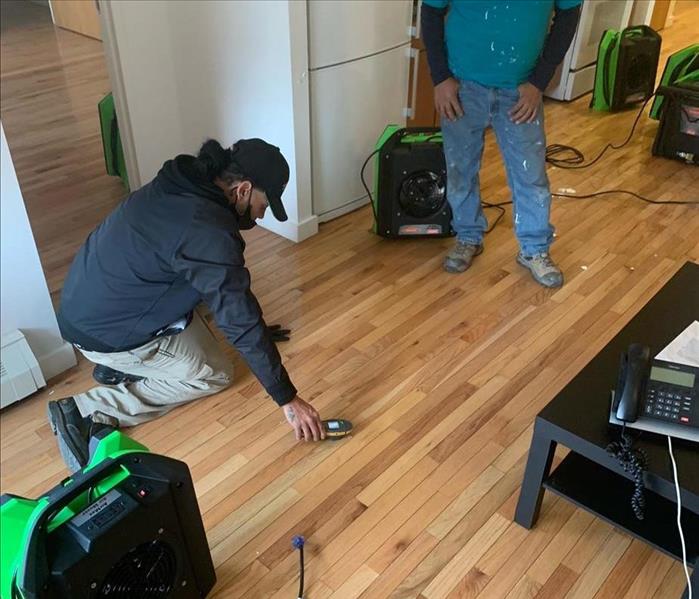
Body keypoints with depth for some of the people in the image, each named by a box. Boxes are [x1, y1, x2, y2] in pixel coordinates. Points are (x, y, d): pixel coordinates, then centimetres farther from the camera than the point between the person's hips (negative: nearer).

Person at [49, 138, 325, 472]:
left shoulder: (178, 185, -1)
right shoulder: (210, 232, -29)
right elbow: (242, 324, -26)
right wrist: (287, 399, -18)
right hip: (106, 332, -9)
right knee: (214, 375, 4)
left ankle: (118, 367, 13)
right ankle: (87, 411, -2)